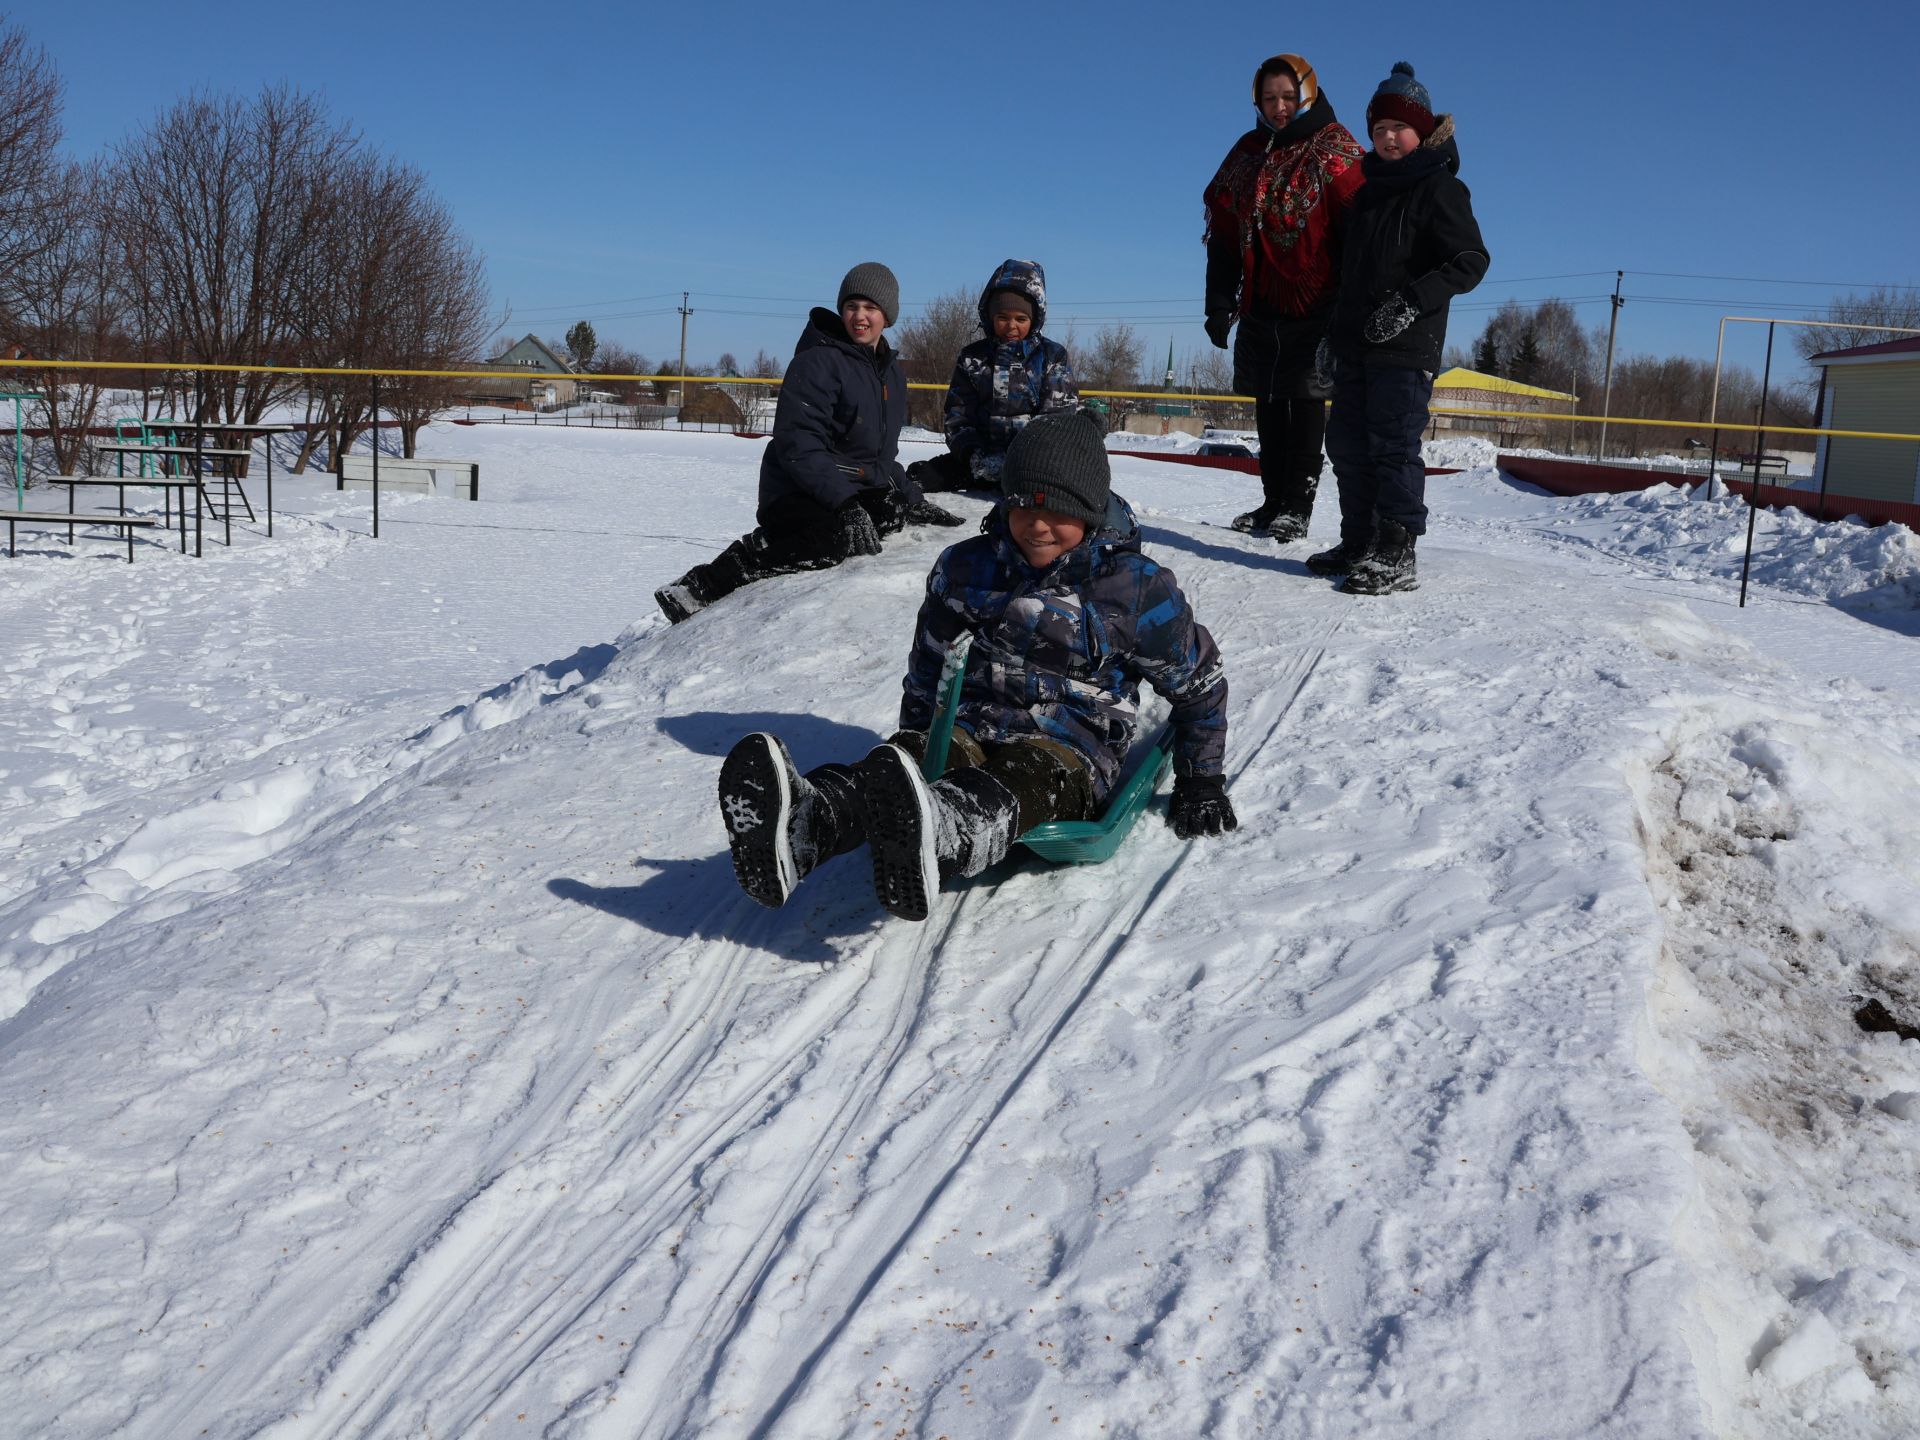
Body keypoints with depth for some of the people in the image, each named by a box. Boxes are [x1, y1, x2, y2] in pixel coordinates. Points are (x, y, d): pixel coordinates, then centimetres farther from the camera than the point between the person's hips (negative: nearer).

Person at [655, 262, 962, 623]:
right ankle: (701, 587, -29)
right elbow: (799, 445, -20)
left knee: (898, 512, -24)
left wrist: (913, 500, 14)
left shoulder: (892, 373, 15)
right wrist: (845, 504, -29)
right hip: (797, 492, -8)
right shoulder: (817, 363, -10)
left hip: (859, 489, 8)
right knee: (834, 540, -37)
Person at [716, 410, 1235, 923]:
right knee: (894, 767, -33)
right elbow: (931, 649, 26)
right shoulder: (969, 566, 8)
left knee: (1009, 788, -42)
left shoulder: (1136, 588, -2)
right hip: (976, 726, 4)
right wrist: (913, 730, 27)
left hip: (1071, 750, -3)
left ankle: (928, 843, -79)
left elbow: (1199, 683, 10)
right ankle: (796, 827, -67)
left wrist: (1202, 781, 14)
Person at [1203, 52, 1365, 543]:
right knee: (1268, 402, 8)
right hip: (1260, 304, 6)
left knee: (1306, 401, -5)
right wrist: (1219, 302, 8)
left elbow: (1356, 232, -9)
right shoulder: (1248, 154, 12)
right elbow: (1223, 234, 13)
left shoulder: (1335, 152, -3)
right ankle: (1273, 501, 16)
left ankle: (1297, 507, -2)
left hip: (1314, 305, -6)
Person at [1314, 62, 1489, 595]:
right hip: (1355, 342, 8)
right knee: (1348, 444, 9)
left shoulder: (1439, 189, -5)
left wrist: (1413, 300, -20)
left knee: (1393, 446, -10)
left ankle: (1397, 556, -8)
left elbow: (1471, 262, -11)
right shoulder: (1370, 188, 18)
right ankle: (1358, 544, 18)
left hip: (1406, 347, -8)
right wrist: (1338, 323, 18)